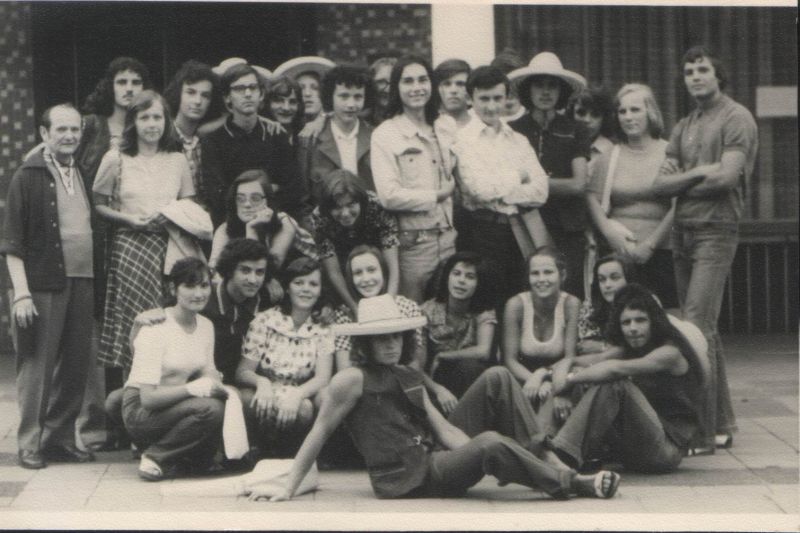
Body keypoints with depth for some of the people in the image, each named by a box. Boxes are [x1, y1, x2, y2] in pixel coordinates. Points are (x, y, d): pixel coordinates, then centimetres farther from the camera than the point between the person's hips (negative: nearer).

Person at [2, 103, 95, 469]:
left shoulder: (85, 174, 13)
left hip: (83, 283, 5)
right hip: (43, 285, -5)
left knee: (76, 364, 8)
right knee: (37, 364, -2)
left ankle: (61, 438, 18)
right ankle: (30, 444, 6)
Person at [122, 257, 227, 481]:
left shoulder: (205, 325, 6)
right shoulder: (155, 327, -17)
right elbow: (148, 397, -22)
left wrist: (216, 384, -20)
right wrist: (190, 388, -35)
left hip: (177, 403, 7)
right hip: (140, 411, -7)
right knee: (210, 408, -31)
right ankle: (156, 458, -14)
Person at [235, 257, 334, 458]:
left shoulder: (322, 331, 4)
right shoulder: (264, 321, -2)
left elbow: (322, 378, -8)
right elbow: (242, 371, -5)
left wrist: (297, 395, -29)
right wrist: (261, 382, -29)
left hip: (299, 398, 1)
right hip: (262, 396, -1)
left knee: (304, 408, -34)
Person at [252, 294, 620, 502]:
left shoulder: (410, 378, 19)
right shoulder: (352, 380, -5)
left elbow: (443, 428, 11)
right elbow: (317, 436, -5)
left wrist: (484, 456, -4)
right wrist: (287, 490, -8)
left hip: (436, 458, 9)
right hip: (407, 480, -8)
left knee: (496, 379, 1)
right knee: (490, 442, -33)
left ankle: (541, 460, -9)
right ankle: (574, 485, -16)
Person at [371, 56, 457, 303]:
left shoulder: (447, 129, 12)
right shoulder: (385, 134, -5)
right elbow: (389, 196, -14)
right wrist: (437, 196, -6)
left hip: (450, 238, 5)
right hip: (413, 243, -5)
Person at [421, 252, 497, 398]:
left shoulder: (485, 313, -6)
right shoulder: (427, 311, -5)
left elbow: (483, 351, -24)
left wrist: (440, 357, -16)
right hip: (436, 382, 0)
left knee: (468, 365, -31)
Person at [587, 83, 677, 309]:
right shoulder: (610, 157, 13)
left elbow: (678, 207, -3)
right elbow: (593, 198, 7)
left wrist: (650, 244, -8)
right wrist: (608, 230, -10)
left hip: (659, 252, -2)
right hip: (616, 254, 2)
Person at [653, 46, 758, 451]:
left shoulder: (736, 118, -3)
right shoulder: (684, 127, 19)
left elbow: (727, 175, -15)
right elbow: (661, 184, 9)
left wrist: (681, 180, -2)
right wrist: (699, 173, -6)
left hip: (715, 230, -8)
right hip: (683, 231, 8)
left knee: (696, 327, -15)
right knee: (705, 329, 10)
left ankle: (701, 430, -14)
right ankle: (722, 423, 17)